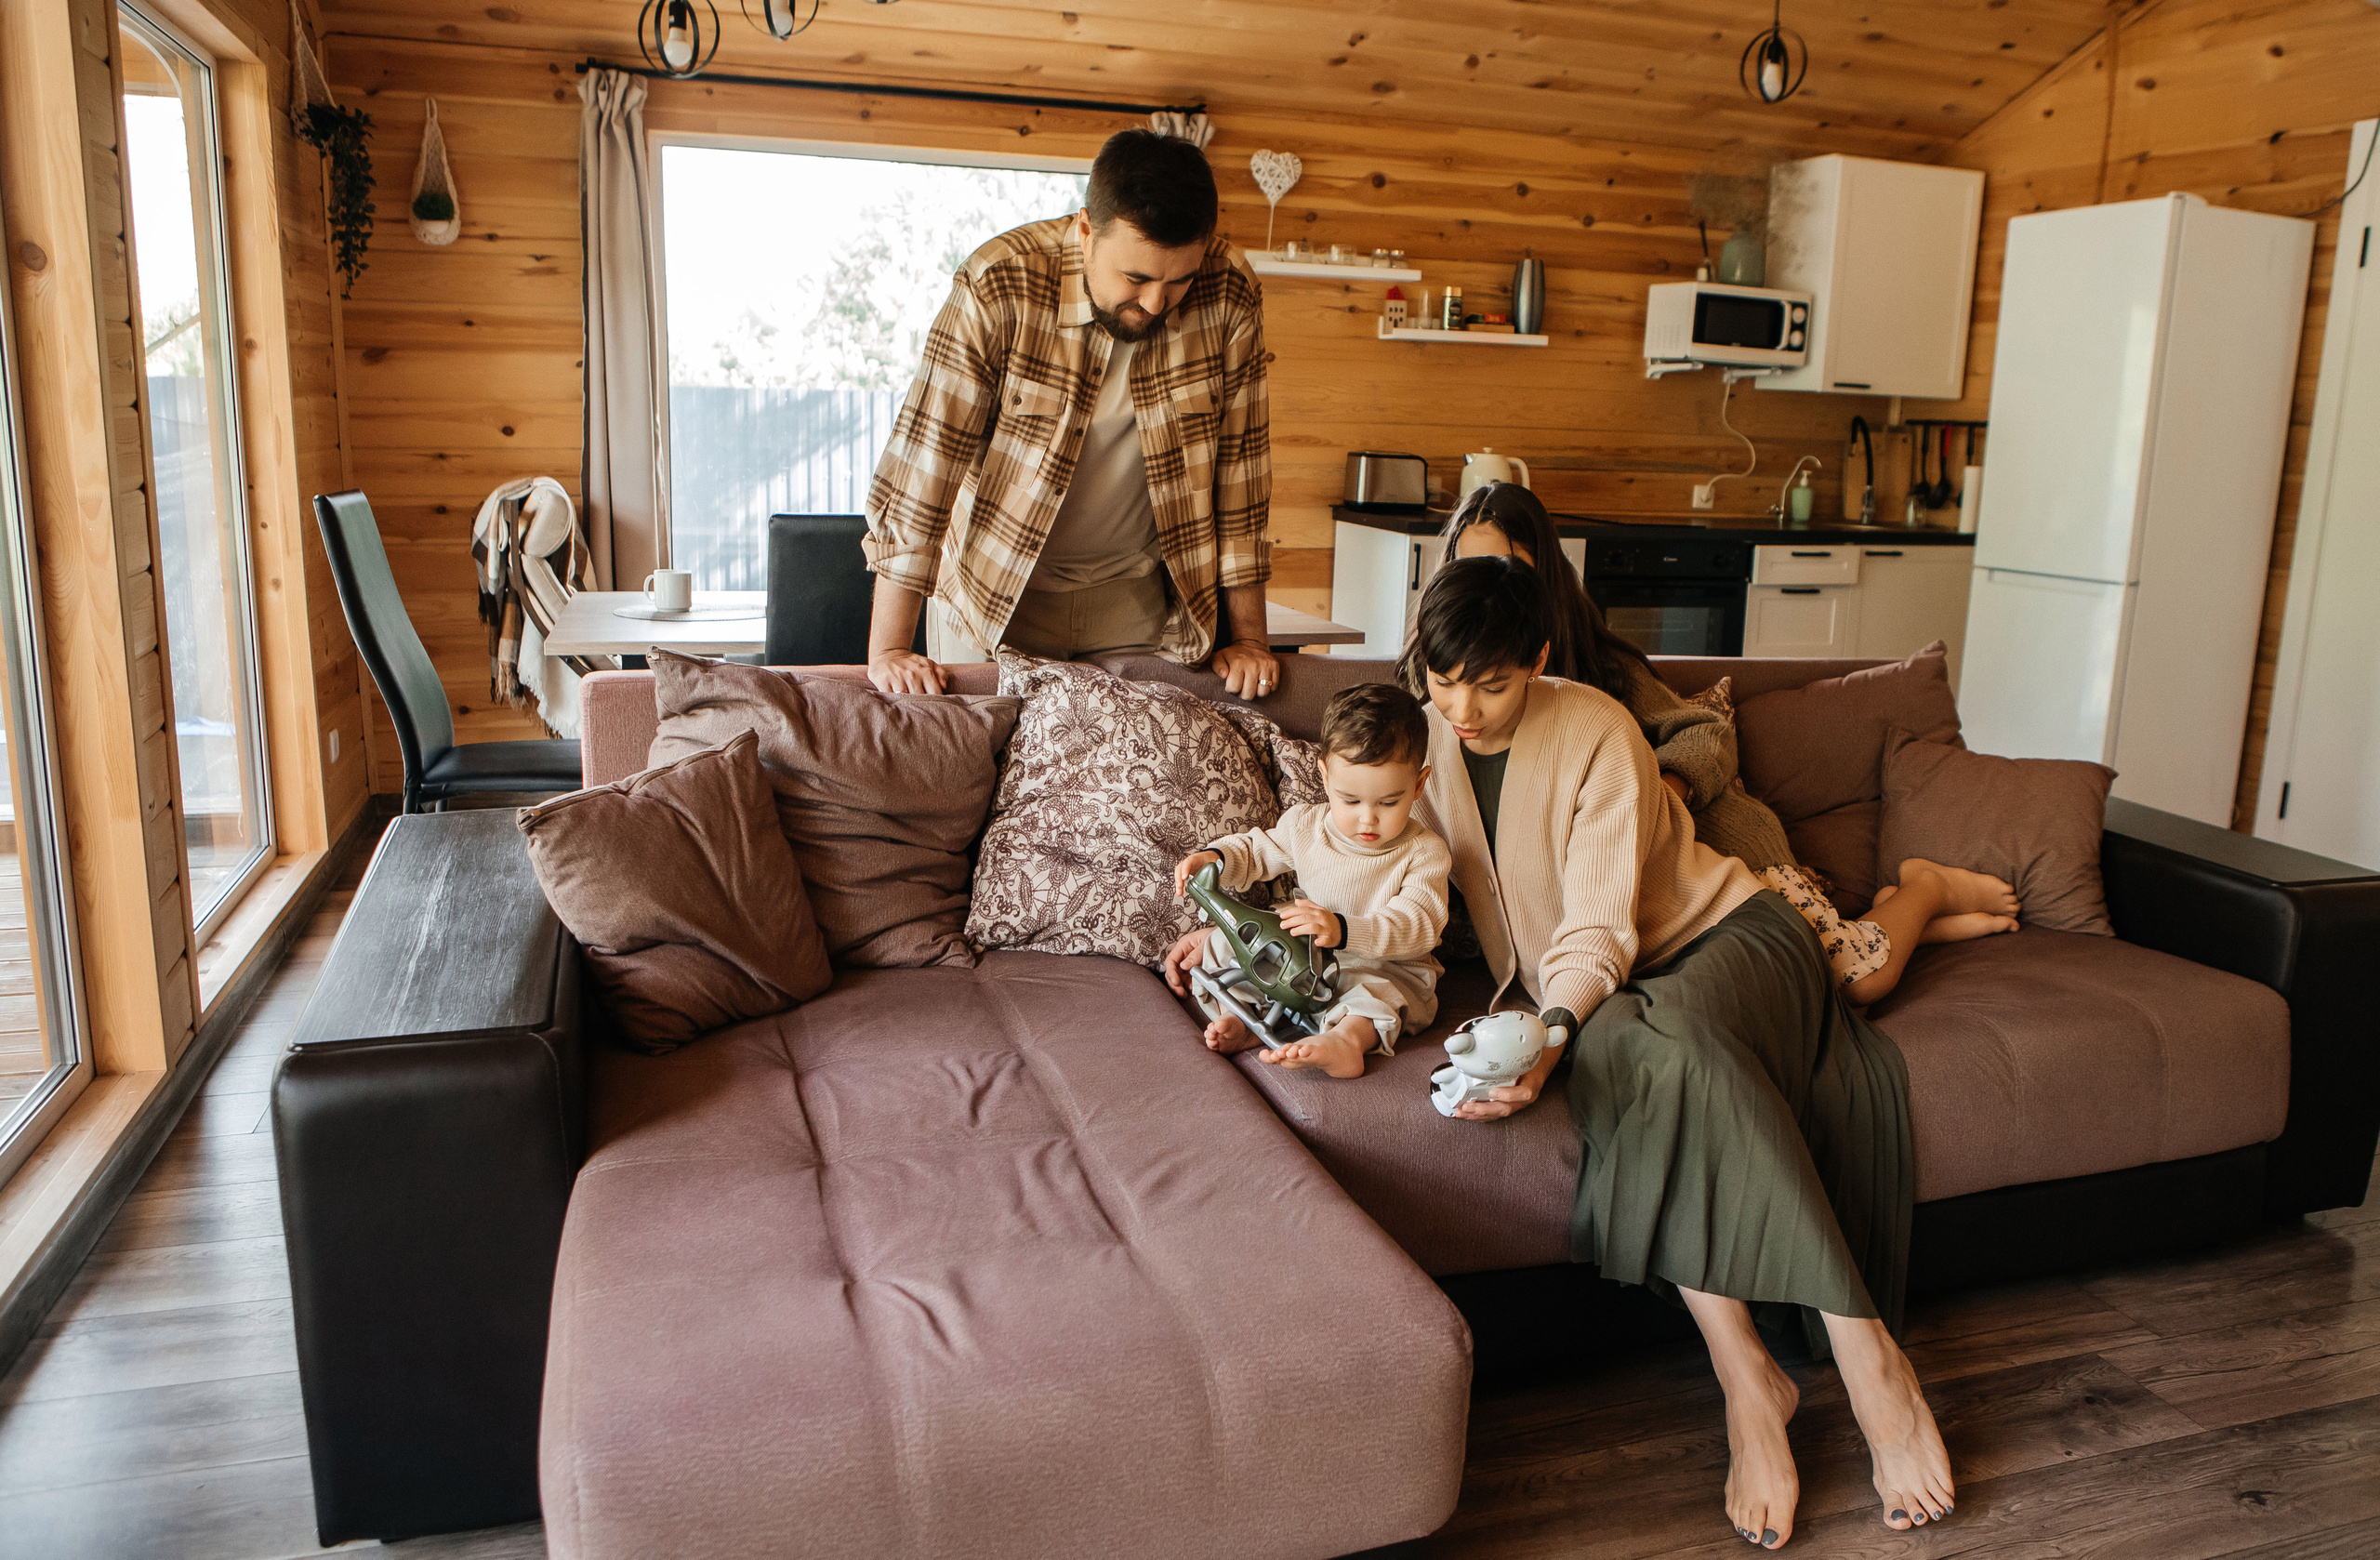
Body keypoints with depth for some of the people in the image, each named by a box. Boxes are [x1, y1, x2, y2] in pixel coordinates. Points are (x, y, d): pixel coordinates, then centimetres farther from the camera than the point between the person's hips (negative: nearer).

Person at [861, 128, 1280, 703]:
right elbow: (924, 460, -23)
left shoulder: (1230, 299, -14)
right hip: (998, 590, -2)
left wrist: (1248, 636, -6)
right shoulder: (997, 288, -23)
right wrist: (888, 650, -26)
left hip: (1136, 592, 2)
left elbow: (1238, 468, -7)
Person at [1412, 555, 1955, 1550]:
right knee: (1627, 1058, -34)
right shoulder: (1421, 747, 0)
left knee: (1674, 1035, -38)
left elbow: (1601, 927, -22)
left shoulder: (1597, 732, -16)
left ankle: (1867, 1354, -31)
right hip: (1593, 997, 3)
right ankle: (1748, 1381, -30)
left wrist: (1550, 1036, -41)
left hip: (1720, 935, -3)